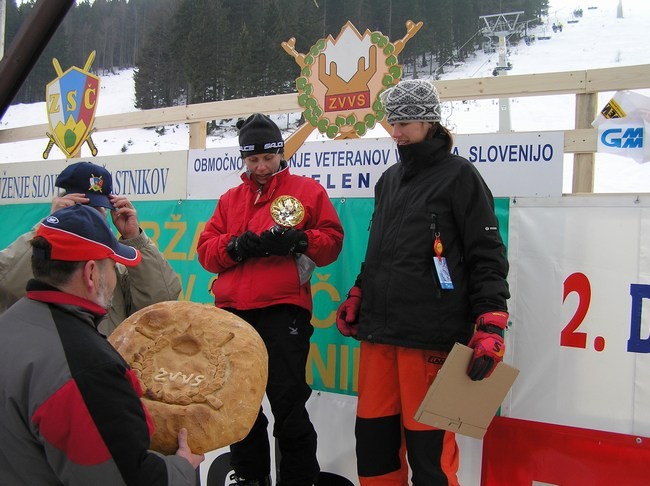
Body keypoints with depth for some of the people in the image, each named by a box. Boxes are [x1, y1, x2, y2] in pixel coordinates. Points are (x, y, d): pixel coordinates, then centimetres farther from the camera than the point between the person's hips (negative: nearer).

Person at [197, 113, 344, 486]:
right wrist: (237, 246, -12)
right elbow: (206, 250, 8)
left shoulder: (307, 191, 5)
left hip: (283, 312, -5)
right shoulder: (230, 200, 16)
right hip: (233, 312, 5)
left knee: (288, 404, -4)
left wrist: (299, 241, -19)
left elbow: (332, 239, 0)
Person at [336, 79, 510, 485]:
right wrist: (357, 298, 23)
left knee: (428, 449, -5)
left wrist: (490, 328, -14)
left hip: (430, 339, -7)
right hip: (378, 332, 7)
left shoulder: (458, 175, -2)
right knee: (373, 439, 8)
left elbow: (488, 257, -6)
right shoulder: (390, 180, 19)